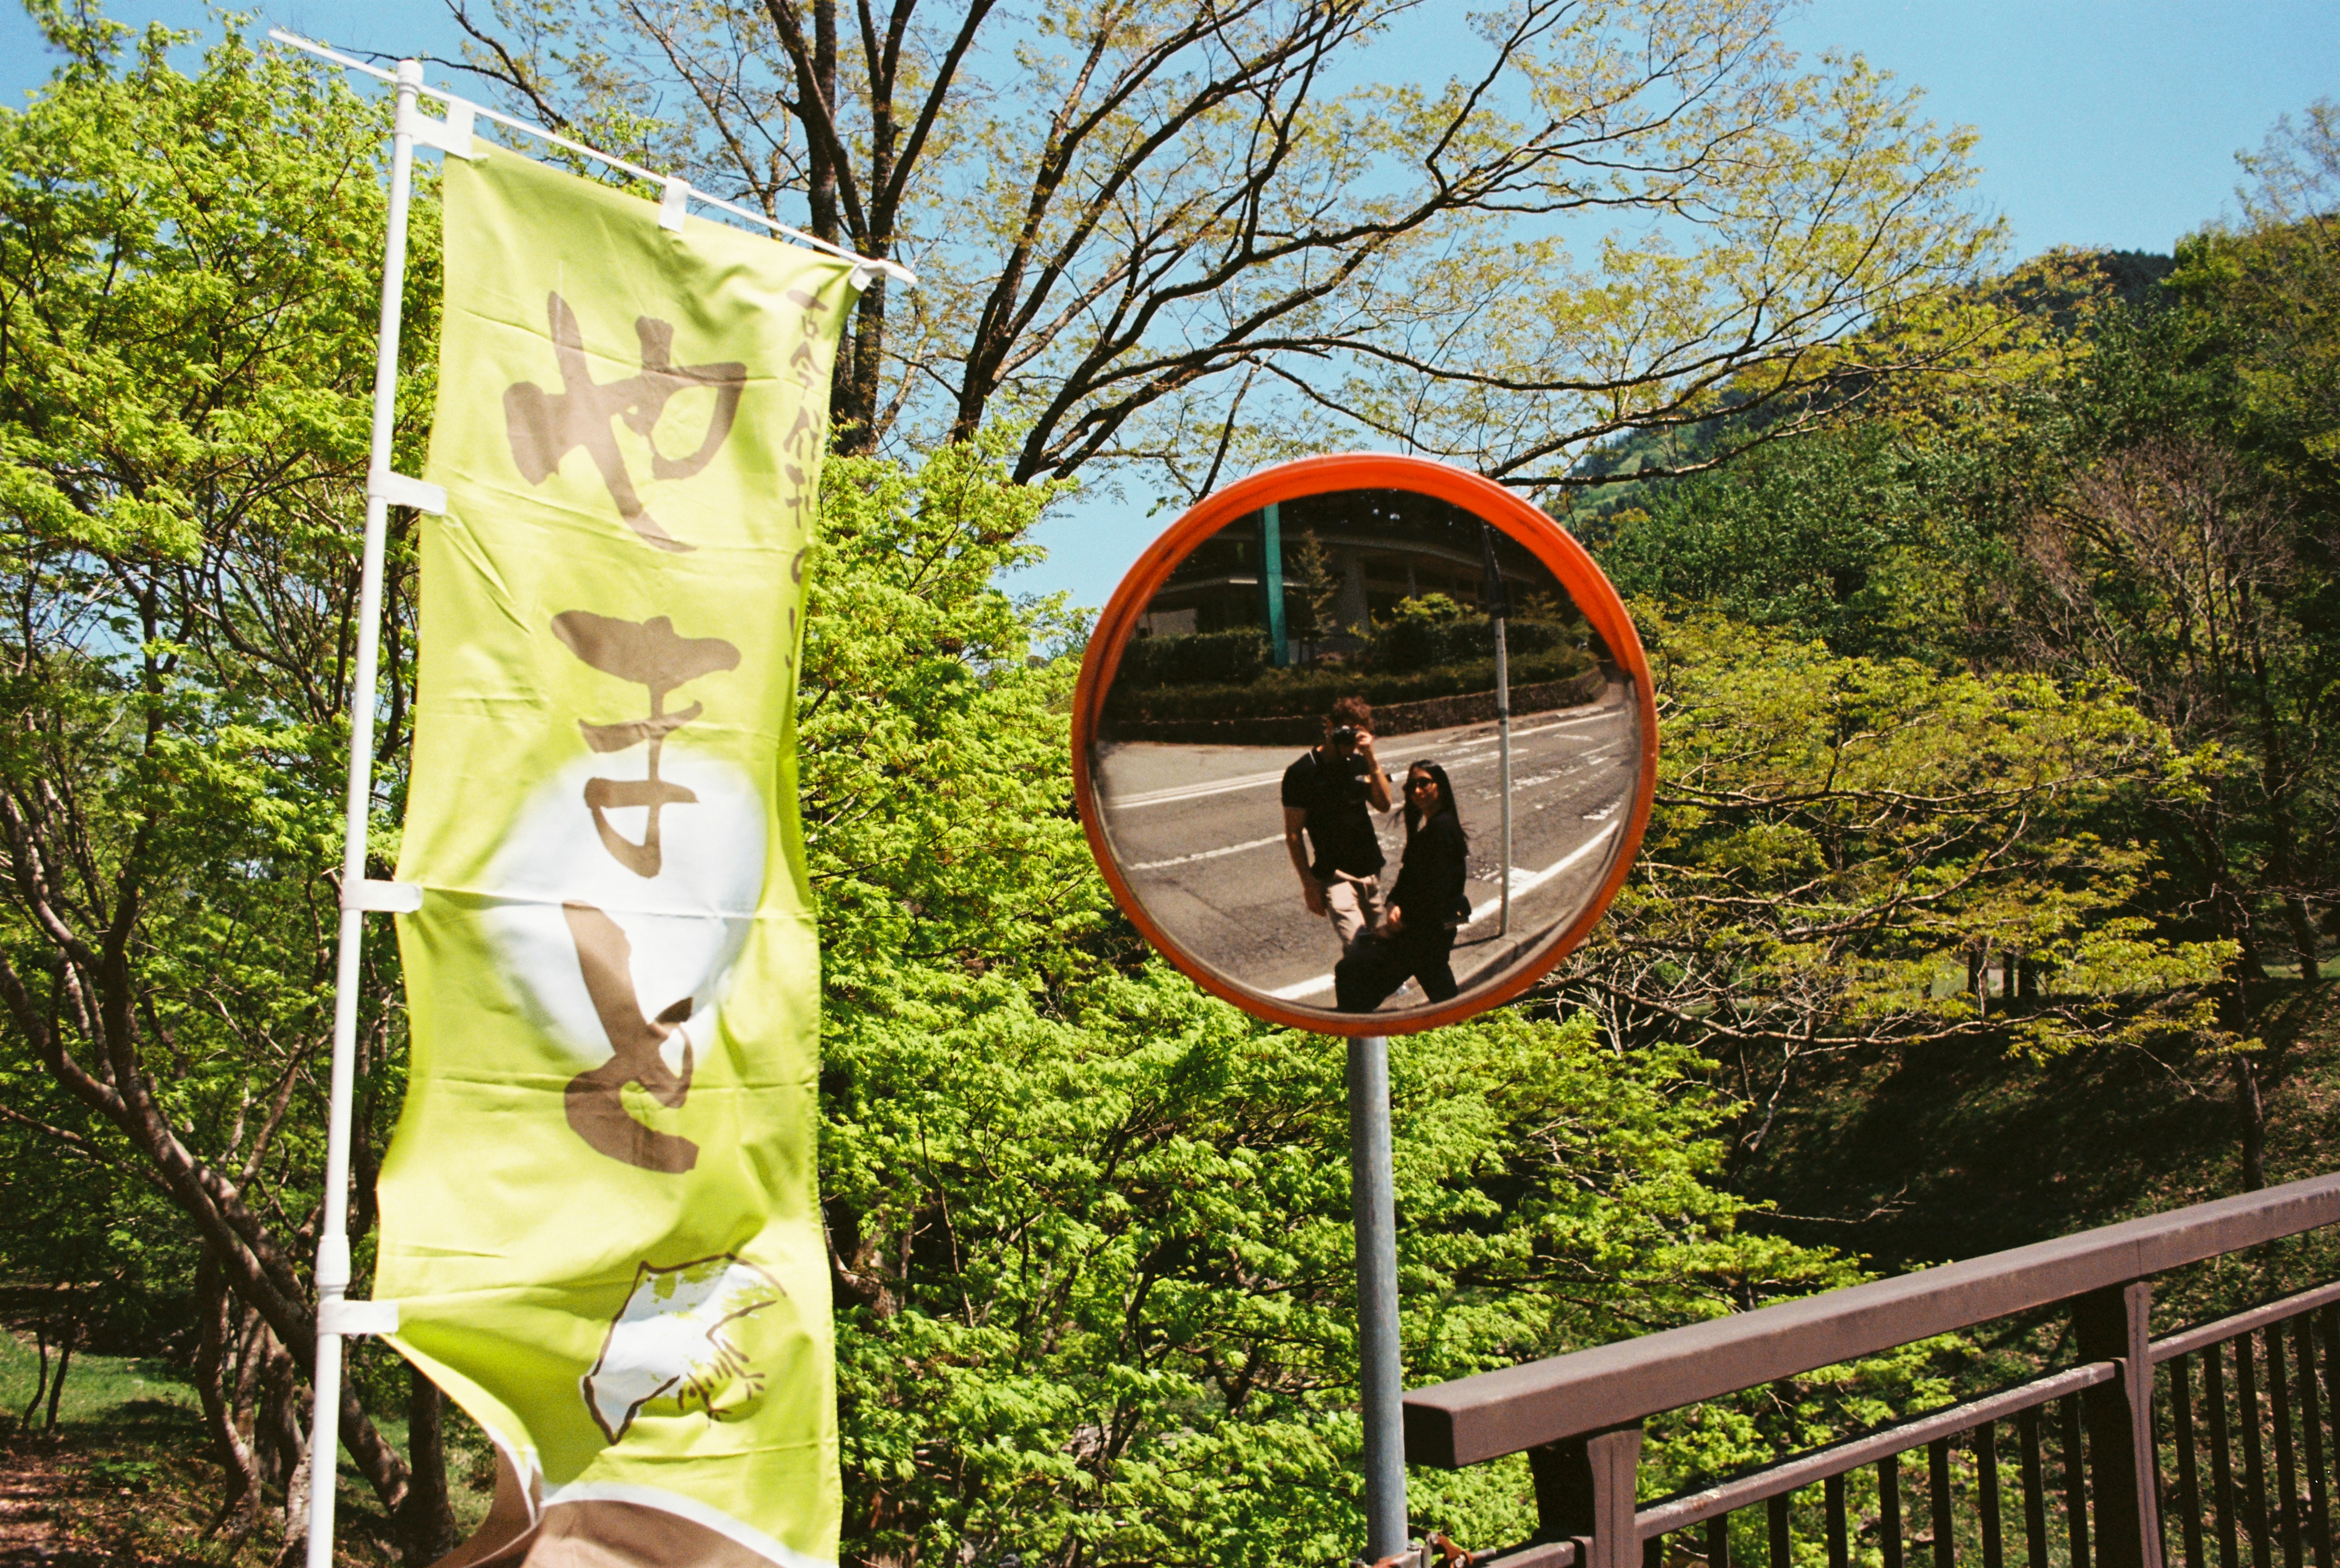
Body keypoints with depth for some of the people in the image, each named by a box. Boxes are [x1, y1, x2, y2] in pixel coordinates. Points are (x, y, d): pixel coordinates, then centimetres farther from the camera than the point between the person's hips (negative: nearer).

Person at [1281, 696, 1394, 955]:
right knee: (1357, 947, -19)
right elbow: (1293, 835, -8)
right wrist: (1309, 884, -12)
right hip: (1334, 876, -6)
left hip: (1371, 870, 6)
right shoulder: (1301, 773, -10)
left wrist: (1371, 759, -17)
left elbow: (1384, 804, -7)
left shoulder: (1360, 763, 7)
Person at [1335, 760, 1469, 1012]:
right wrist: (1395, 905, -7)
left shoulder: (1441, 827, -19)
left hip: (1425, 932, -11)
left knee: (1349, 972, -15)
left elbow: (1435, 893, -23)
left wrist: (1399, 924, -16)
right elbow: (1408, 875, 12)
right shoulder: (1428, 826, 12)